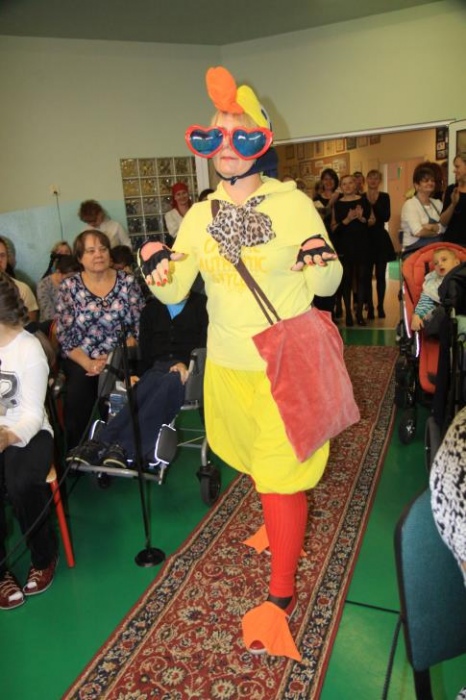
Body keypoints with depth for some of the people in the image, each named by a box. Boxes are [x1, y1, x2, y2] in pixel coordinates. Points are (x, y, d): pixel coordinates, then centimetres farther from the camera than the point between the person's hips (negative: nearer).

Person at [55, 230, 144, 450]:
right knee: (78, 394, -25)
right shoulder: (69, 287, 3)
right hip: (80, 361, 0)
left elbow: (138, 325, 0)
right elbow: (64, 335, 0)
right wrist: (88, 363, -12)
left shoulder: (127, 281, 4)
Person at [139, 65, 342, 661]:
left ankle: (280, 595, 20)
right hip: (227, 366, 5)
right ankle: (281, 529, 52)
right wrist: (155, 268, -21)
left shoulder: (294, 204, -9)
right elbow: (173, 293, 0)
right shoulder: (200, 216, 2)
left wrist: (321, 261, -28)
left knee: (281, 477, 1)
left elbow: (326, 286, -6)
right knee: (256, 464, 23)